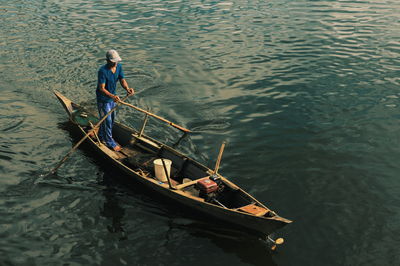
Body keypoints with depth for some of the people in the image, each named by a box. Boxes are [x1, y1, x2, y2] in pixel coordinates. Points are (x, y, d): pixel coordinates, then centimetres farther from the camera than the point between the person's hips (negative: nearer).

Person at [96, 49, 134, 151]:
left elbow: (122, 80, -6)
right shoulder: (103, 71, -29)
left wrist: (127, 88, -28)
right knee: (107, 120, 0)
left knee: (112, 118, 21)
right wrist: (112, 96, -43)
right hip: (103, 99, -8)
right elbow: (102, 88, -29)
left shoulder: (119, 67, -7)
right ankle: (110, 142, 15)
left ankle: (102, 136, 42)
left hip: (113, 97, 8)